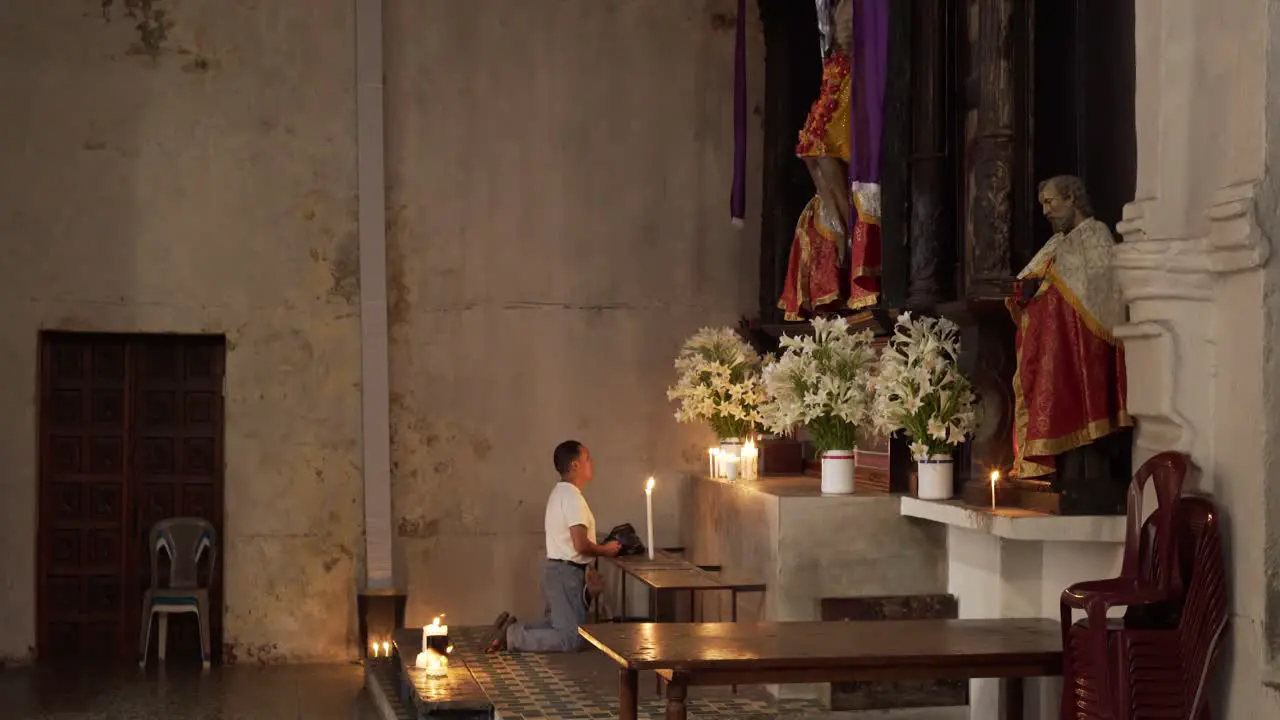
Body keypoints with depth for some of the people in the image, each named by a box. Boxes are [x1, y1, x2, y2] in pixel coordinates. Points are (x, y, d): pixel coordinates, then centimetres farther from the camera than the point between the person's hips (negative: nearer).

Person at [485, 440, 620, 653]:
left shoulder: (559, 492, 15)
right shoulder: (572, 497, -16)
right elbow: (581, 545, -23)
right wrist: (605, 550, -6)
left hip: (556, 569, 10)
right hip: (567, 572, -10)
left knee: (557, 627, 16)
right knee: (572, 640, -12)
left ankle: (511, 628, 7)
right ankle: (511, 637, -14)